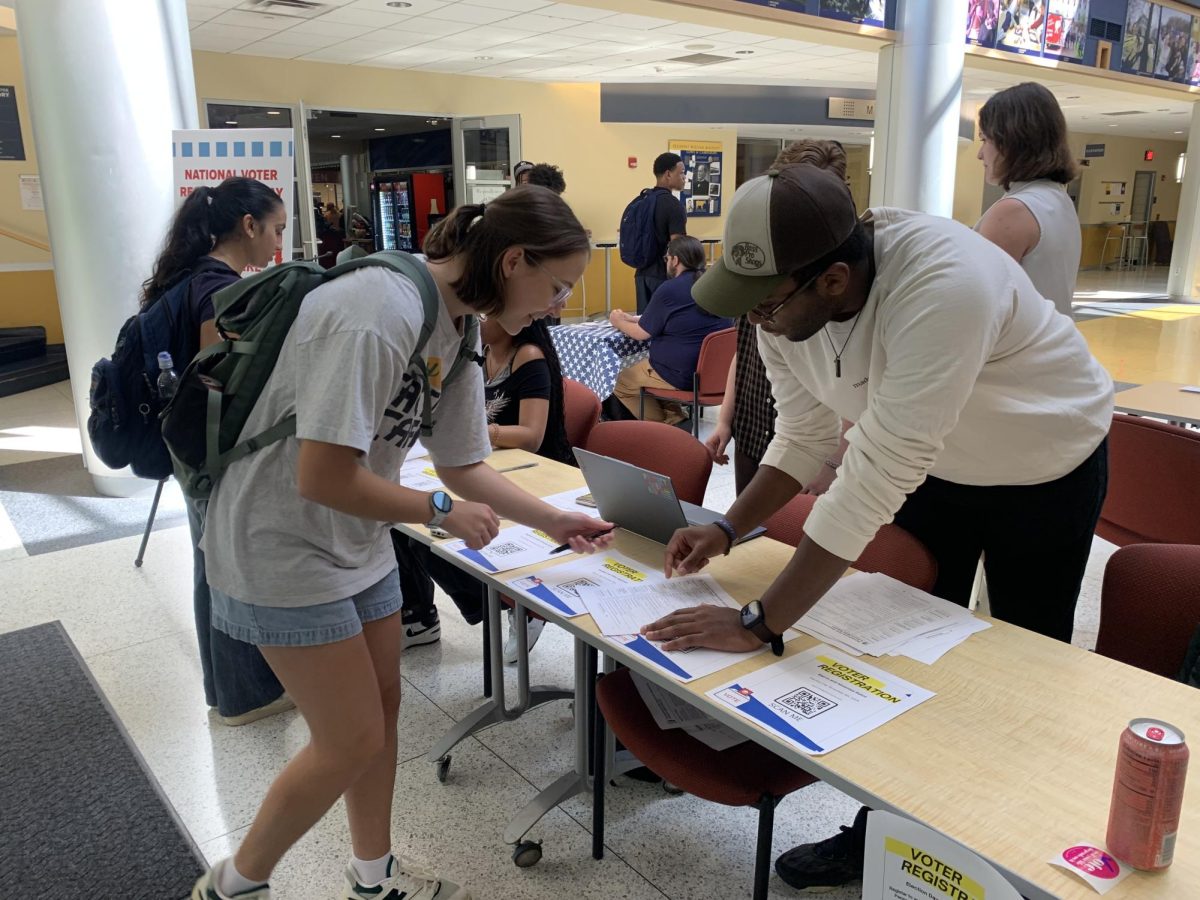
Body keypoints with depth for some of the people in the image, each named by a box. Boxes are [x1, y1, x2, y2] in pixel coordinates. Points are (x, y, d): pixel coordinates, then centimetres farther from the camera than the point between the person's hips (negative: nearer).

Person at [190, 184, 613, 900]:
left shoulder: (456, 329, 1)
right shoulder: (378, 313, -29)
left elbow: (465, 468, 7)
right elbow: (323, 478, -30)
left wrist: (555, 522, 5)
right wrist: (442, 511, -18)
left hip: (359, 539, 9)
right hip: (284, 545, -9)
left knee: (383, 705, 16)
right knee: (353, 742, 1)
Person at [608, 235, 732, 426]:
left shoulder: (669, 289, -12)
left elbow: (642, 333, -3)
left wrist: (619, 322, 19)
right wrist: (631, 318, 26)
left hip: (684, 376, -8)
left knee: (621, 381, 12)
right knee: (640, 369, 27)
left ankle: (670, 424, 8)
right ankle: (676, 420, 18)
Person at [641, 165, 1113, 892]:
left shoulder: (943, 283, -42)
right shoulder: (785, 302, -20)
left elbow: (877, 476, -44)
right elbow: (805, 439, -7)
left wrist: (759, 625, -42)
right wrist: (727, 529, -21)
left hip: (1047, 465, -5)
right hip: (933, 460, 5)